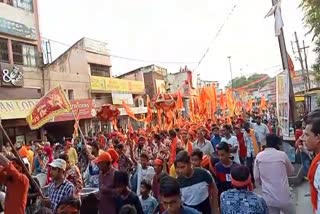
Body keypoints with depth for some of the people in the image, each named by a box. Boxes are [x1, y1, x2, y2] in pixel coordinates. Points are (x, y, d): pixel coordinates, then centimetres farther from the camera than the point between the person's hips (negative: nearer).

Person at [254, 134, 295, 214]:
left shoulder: (259, 157, -5)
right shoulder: (282, 155, -7)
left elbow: (256, 177, 2)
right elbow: (291, 171, 11)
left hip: (268, 198, 1)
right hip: (283, 197, -1)